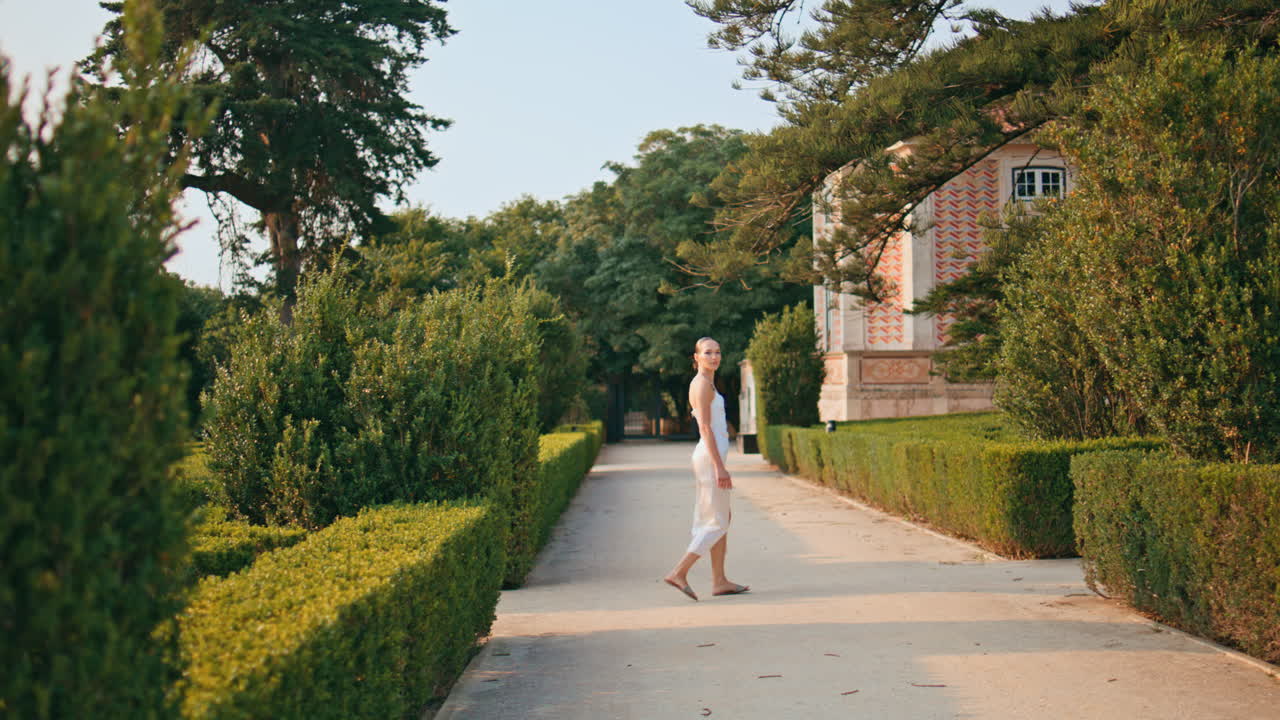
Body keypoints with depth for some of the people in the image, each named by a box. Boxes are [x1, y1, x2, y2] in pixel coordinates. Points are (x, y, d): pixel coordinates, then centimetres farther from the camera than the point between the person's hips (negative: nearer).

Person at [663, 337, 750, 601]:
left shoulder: (705, 383, 17)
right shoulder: (703, 384, -13)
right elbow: (705, 428, -19)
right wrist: (719, 467, -22)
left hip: (711, 457, 10)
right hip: (710, 458, -10)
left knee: (723, 519, 13)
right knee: (717, 523, -7)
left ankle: (719, 581, 16)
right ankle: (678, 573, -7)